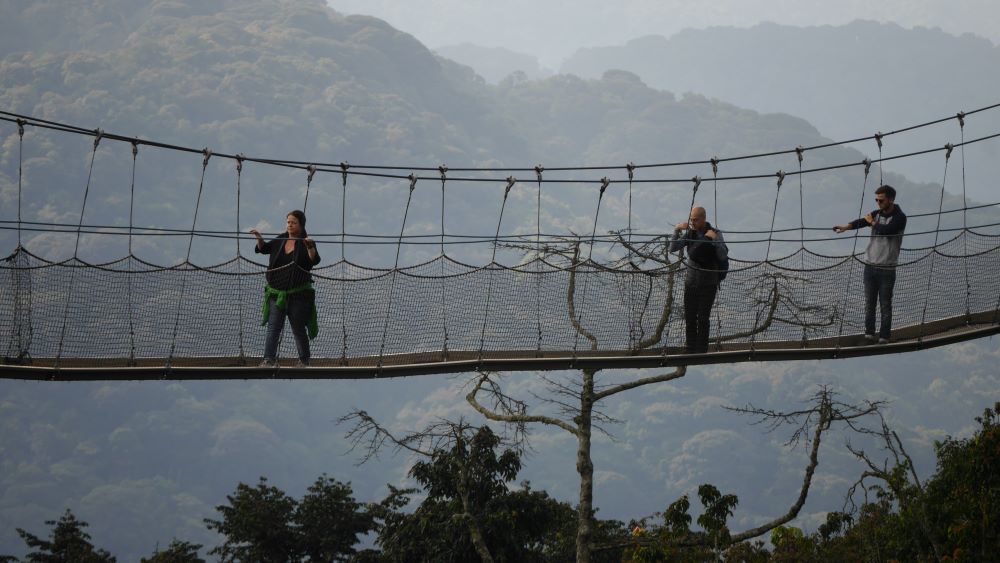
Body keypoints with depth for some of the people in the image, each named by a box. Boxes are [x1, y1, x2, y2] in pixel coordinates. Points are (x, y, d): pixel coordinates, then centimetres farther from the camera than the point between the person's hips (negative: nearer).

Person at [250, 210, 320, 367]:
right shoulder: (281, 240, 10)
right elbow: (264, 248, 20)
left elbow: (315, 260, -17)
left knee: (298, 329, 5)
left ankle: (304, 360, 19)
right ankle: (269, 359, -13)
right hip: (276, 293, 4)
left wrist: (310, 247, -34)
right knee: (273, 327, -7)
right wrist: (259, 238, 2)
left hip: (298, 294, -4)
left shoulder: (305, 243, -4)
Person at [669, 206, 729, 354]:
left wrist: (715, 239, -33)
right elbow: (673, 248, -11)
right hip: (691, 282, 4)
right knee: (690, 318, 5)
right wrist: (676, 230, -23)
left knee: (703, 319, -7)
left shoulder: (716, 234, -11)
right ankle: (690, 351, 14)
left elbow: (723, 257, -21)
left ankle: (701, 351, 0)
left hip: (708, 284, -4)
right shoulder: (689, 233, -1)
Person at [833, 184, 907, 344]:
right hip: (870, 266, 5)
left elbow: (886, 230, -23)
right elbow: (861, 222, -8)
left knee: (885, 305, -1)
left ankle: (884, 336, 3)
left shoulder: (900, 218, -5)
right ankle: (869, 334, 9)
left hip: (887, 269, -5)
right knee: (869, 303, 4)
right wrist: (846, 227, -28)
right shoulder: (876, 214, 10)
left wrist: (872, 222, -5)